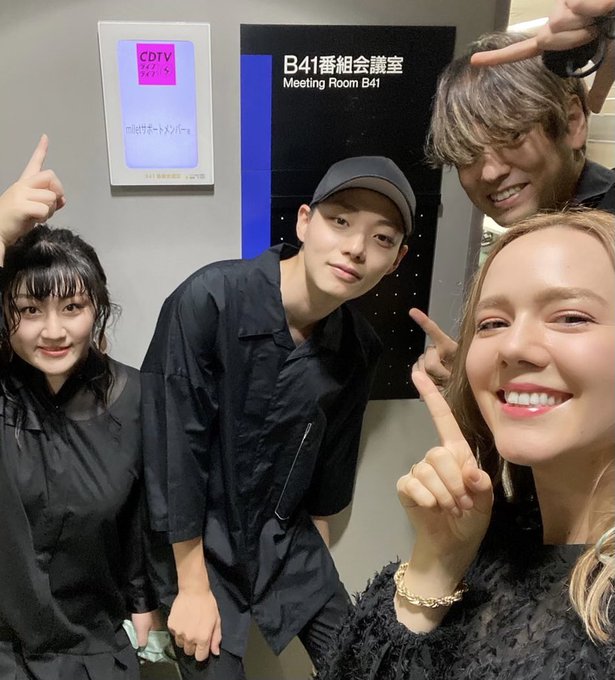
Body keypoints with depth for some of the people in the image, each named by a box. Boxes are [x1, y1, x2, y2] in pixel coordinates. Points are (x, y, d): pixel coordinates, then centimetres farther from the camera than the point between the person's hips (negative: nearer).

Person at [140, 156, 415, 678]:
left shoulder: (360, 349, -9)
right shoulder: (209, 300, -26)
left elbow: (330, 461, 4)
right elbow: (173, 446, -21)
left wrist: (319, 570, 14)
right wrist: (192, 587, -13)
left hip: (286, 539, 5)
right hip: (195, 541, -4)